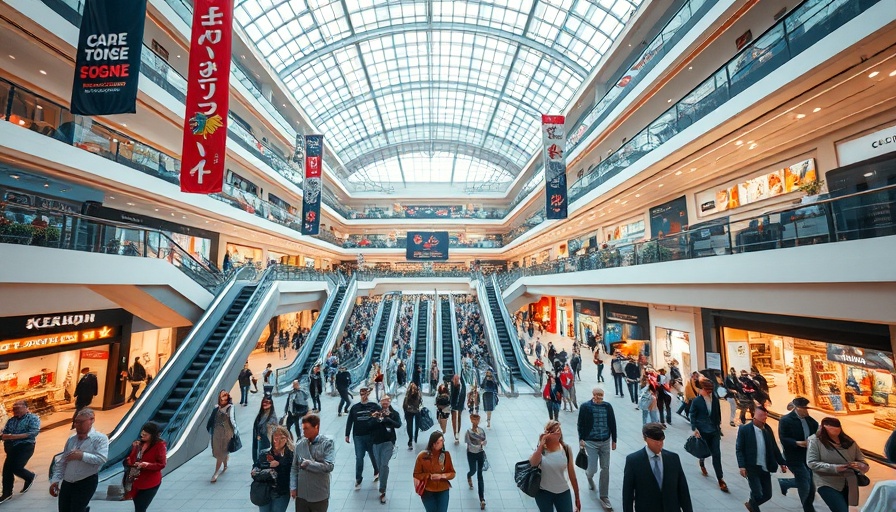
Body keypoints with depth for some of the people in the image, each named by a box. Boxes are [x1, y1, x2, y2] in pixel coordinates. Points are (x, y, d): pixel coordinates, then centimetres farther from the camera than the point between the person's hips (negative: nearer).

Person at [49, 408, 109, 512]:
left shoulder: (100, 438, -12)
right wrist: (55, 480, 5)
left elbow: (102, 459, -21)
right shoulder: (71, 439, 7)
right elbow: (62, 462, 13)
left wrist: (82, 455, -23)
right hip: (66, 483, 6)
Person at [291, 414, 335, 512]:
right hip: (301, 494, 3)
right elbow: (294, 468, 5)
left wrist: (309, 464, -19)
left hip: (319, 496, -3)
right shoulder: (300, 445, -2)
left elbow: (329, 467, -21)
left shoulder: (327, 443, -14)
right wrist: (293, 487, -3)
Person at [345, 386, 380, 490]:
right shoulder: (354, 408, 1)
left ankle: (376, 472, 40)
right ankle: (358, 479, 18)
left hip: (371, 436, -1)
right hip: (358, 437, 1)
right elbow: (349, 422, 4)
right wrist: (347, 435, 4)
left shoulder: (374, 406, -5)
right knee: (359, 458, 1)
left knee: (373, 455, 15)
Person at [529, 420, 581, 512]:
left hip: (563, 492, 1)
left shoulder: (566, 449, -9)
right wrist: (541, 444, -31)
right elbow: (533, 463, -32)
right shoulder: (541, 449, -13)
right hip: (544, 492, -1)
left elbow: (572, 474, -1)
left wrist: (577, 497, 5)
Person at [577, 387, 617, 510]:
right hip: (591, 442, -3)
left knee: (605, 469, 8)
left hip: (605, 442, 3)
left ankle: (604, 496, 25)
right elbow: (580, 424, -6)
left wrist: (614, 440, 7)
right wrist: (581, 439, -10)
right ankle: (589, 475, 37)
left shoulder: (608, 406, -3)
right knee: (593, 469, -2)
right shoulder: (585, 406, -12)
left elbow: (613, 424, 6)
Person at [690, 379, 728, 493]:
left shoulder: (715, 398, -2)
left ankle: (720, 479, 9)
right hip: (703, 431, -2)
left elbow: (718, 413, 10)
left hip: (714, 431, 2)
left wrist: (718, 425, 11)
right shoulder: (696, 401, -13)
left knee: (716, 454, 0)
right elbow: (692, 416, -8)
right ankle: (702, 463, 46)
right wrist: (695, 429, -16)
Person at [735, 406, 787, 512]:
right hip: (752, 468, -5)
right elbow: (739, 449, -11)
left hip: (765, 468, 5)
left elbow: (774, 448, 14)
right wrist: (742, 466, -18)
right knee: (757, 493, -5)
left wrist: (782, 463, 8)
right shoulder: (744, 429, -12)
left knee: (767, 494, 10)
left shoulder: (768, 429, 3)